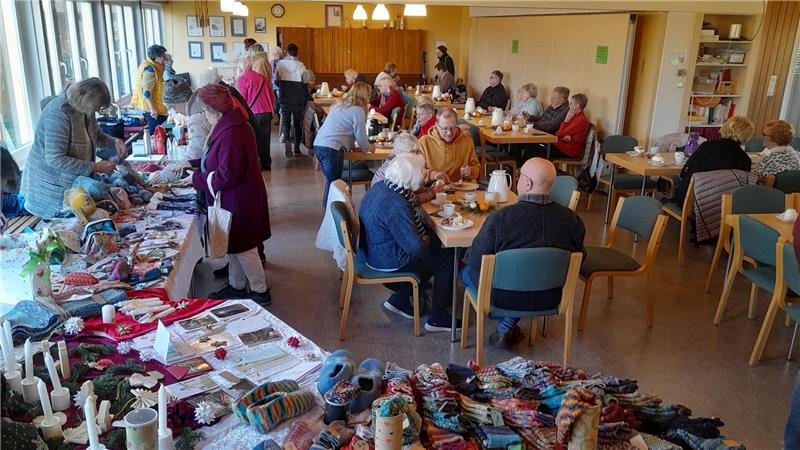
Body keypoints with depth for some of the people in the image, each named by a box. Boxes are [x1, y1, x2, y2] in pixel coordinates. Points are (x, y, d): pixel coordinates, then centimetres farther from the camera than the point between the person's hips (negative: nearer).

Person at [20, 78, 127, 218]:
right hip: (51, 186, -8)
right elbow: (55, 159, -29)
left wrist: (115, 142, -5)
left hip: (75, 179, 8)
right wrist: (95, 167, -28)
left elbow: (97, 136, 16)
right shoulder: (58, 113, -25)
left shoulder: (85, 109, -1)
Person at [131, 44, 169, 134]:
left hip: (153, 105, 11)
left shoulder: (149, 64, 9)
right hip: (151, 106, -11)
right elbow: (146, 91, -26)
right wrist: (152, 108, -27)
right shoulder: (150, 69, -22)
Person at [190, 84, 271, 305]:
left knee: (243, 248, 3)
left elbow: (227, 175, -27)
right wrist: (191, 164, 13)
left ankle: (261, 292, 18)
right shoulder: (231, 126, 7)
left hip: (239, 202, -10)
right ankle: (236, 286, 35)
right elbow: (219, 160, 19)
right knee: (234, 246, 20)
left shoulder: (230, 135, -26)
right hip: (234, 200, 10)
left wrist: (197, 179, -15)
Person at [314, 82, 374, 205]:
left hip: (318, 144, 8)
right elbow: (360, 136, -2)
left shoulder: (340, 104, 21)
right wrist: (368, 148, 19)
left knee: (330, 180, 20)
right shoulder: (358, 110, -5)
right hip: (332, 149, -8)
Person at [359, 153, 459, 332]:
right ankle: (438, 318, 13)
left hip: (375, 249, 10)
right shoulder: (395, 205, -31)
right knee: (447, 259, 1)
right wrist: (426, 241, -7)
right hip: (388, 260, -10)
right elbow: (415, 246, -28)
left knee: (435, 247, 21)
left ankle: (399, 300, 24)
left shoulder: (380, 186, -1)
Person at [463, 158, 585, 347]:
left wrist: (468, 254, 8)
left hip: (505, 298, -4)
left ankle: (505, 325, 23)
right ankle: (509, 324, 18)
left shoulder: (500, 218, -26)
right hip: (551, 300, 4)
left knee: (467, 270, 23)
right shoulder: (571, 218, -14)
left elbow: (475, 260, -16)